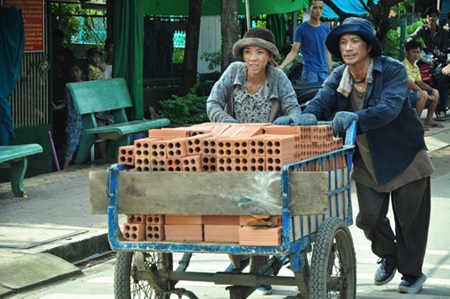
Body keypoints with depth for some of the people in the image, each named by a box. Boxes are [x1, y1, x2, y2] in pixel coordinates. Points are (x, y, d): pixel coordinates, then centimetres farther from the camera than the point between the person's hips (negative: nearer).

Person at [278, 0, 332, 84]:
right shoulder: (301, 29, -2)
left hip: (324, 72, 4)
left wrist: (330, 71, 12)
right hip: (309, 71, -4)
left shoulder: (326, 28, 11)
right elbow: (294, 52, -5)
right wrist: (282, 66, -20)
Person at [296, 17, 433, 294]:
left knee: (409, 220, 7)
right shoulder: (339, 77, -3)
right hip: (367, 162, 4)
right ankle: (388, 256, 34)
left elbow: (390, 106, -35)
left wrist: (356, 117, -51)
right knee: (369, 218, 2)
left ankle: (412, 273, 28)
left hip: (405, 158, -4)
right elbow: (322, 100, -17)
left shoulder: (393, 70, -19)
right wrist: (309, 115, -41)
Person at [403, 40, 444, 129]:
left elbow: (420, 83, 17)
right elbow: (411, 85, -24)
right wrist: (427, 96, -23)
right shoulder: (404, 66, -18)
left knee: (435, 93, 9)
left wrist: (433, 90, -2)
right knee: (423, 94, -34)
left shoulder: (415, 67, 15)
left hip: (413, 95, 10)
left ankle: (429, 120, 9)